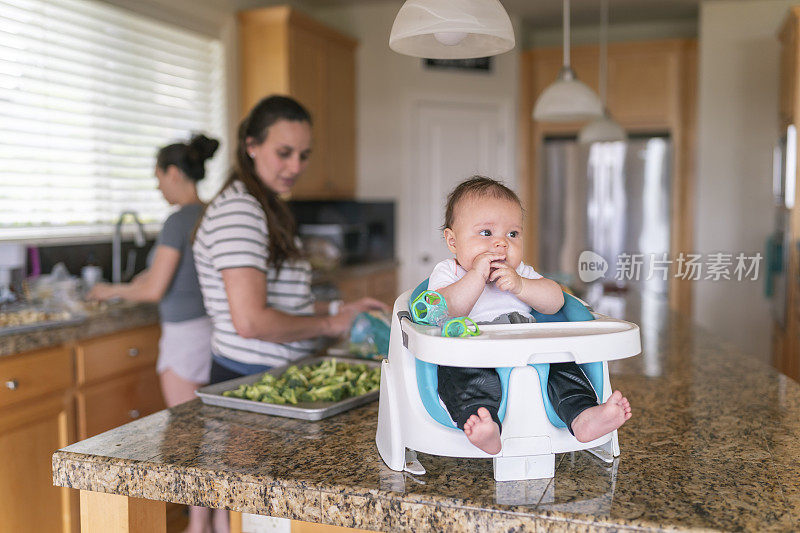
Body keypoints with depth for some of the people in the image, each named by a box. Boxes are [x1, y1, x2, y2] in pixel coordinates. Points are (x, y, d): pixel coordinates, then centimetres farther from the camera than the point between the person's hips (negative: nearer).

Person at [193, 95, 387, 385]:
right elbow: (251, 322, -24)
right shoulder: (237, 208, -16)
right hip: (246, 379, -9)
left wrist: (339, 309, 9)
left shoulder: (269, 208, 15)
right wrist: (329, 325, -11)